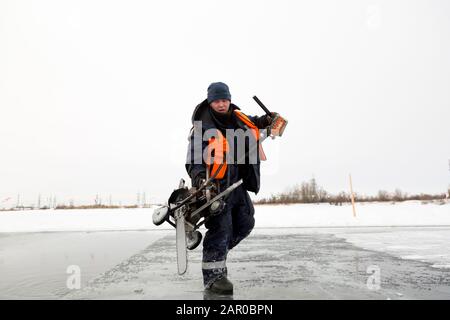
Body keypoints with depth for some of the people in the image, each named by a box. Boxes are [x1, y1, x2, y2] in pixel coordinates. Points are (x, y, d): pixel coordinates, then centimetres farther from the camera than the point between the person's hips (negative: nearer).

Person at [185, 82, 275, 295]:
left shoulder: (238, 118, 6)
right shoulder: (202, 128, -13)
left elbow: (251, 124, 31)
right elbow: (195, 158, -18)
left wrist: (264, 121, 14)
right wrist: (198, 176, -34)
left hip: (237, 182, 8)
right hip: (216, 185, -7)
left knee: (245, 223, 15)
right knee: (220, 227, -9)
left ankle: (217, 251, 34)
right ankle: (213, 275, 2)